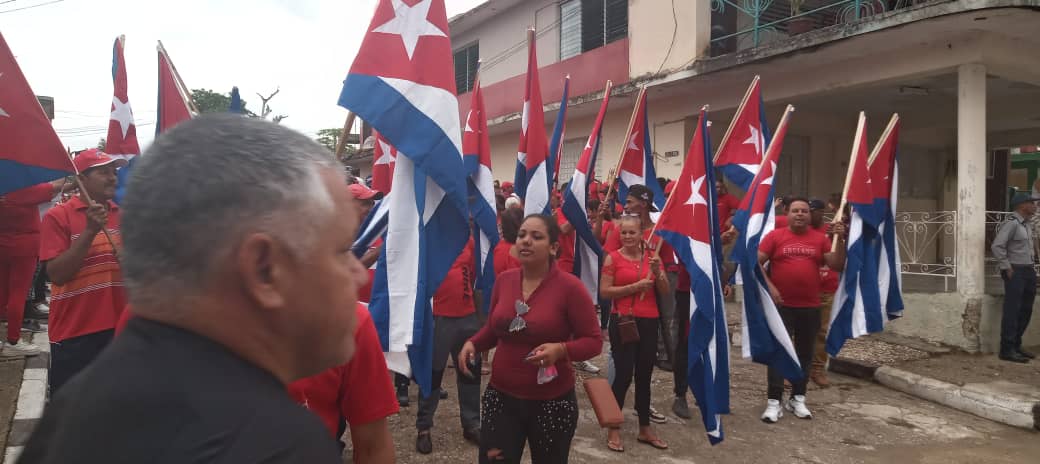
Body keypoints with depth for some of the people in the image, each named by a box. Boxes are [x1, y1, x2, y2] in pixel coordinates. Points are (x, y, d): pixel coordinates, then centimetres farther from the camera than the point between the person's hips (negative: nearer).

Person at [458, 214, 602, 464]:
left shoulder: (570, 286, -15)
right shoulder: (503, 280, 0)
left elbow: (593, 341, -10)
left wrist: (560, 350, -27)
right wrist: (473, 343, -4)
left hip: (552, 402, -3)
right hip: (501, 396, 3)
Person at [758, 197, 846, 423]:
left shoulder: (820, 238, 4)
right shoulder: (775, 236, -3)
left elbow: (837, 265, 2)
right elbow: (756, 262, -5)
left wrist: (840, 239, -10)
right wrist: (769, 286, -15)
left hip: (810, 307, 3)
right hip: (782, 305, -3)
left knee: (805, 353, 11)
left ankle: (798, 398, 24)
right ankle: (774, 401, 4)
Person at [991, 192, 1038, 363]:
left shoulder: (1025, 225, 16)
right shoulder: (1012, 223, -13)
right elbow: (997, 246, -21)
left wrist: (1031, 267, 14)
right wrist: (1007, 268, -18)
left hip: (1028, 271, 9)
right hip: (1015, 272, -9)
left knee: (1025, 311, 13)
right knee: (1012, 311, -7)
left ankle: (1016, 345, 22)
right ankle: (1007, 349, -4)